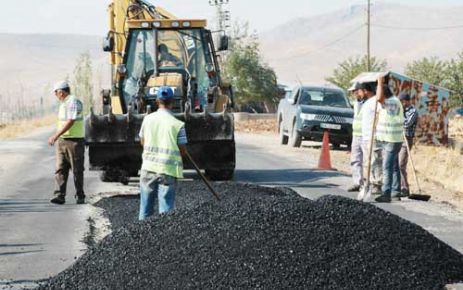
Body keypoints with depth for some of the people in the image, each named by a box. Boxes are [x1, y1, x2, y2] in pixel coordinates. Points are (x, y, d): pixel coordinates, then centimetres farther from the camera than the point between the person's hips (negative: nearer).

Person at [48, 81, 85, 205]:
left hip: (75, 141, -8)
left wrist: (56, 136, -25)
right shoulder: (64, 103, 16)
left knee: (77, 170, 1)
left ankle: (80, 196, 10)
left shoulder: (73, 102, -14)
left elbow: (70, 122, -23)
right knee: (60, 169, -2)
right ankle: (59, 195, -6)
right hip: (62, 141, 9)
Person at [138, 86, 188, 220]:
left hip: (148, 168, 3)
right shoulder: (177, 124, -11)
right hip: (168, 170, -3)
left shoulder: (148, 119, 0)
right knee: (166, 211, 1)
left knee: (145, 209, 13)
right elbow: (183, 151, -6)